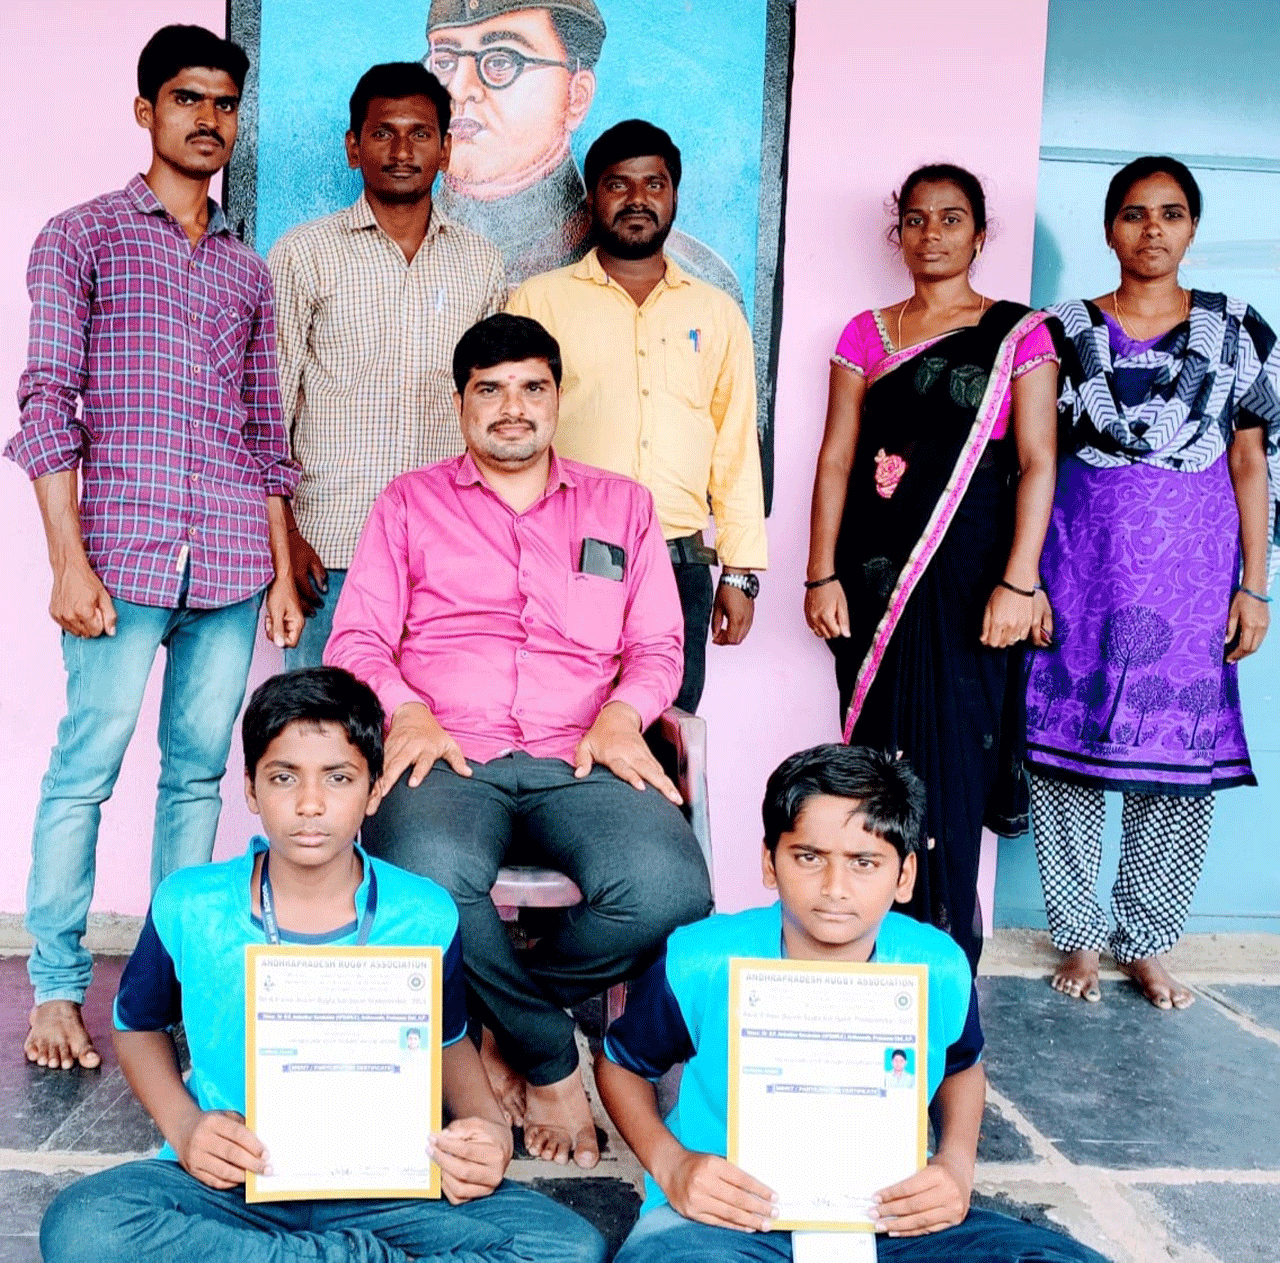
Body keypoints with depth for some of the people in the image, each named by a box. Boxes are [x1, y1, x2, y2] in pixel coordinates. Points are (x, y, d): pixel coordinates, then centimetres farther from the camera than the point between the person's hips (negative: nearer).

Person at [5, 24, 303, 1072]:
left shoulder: (248, 271, 19)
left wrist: (283, 573, 11)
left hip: (230, 564, 4)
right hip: (124, 552, -4)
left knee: (200, 770, 7)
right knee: (85, 769, -4)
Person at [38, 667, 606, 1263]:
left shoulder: (426, 916, -3)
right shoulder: (187, 907, -4)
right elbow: (138, 1025, 14)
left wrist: (489, 1125, -8)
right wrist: (183, 1124, -6)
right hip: (228, 1185, 1)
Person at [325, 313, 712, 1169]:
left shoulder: (622, 504, 22)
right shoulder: (411, 502, 20)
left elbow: (658, 643, 15)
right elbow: (357, 638, 11)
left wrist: (621, 714, -6)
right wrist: (405, 711, -10)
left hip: (580, 758, 1)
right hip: (449, 754, -1)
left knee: (668, 890, -32)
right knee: (431, 877, -38)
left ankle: (505, 1022, -3)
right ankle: (550, 1058, -8)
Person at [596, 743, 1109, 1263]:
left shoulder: (941, 972, -6)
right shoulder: (700, 965, -13)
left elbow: (963, 1066, 19)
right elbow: (620, 1063, 7)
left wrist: (957, 1163, -1)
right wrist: (670, 1164, -12)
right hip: (728, 1215, -4)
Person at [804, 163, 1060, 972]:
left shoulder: (1019, 335, 5)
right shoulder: (867, 334, 13)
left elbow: (1036, 465, -2)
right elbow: (837, 459, 8)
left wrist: (1017, 583, -12)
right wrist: (823, 575, -1)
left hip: (967, 578, -2)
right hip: (874, 575, 3)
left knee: (950, 762, -4)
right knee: (875, 759, 5)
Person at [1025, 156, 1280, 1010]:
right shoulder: (1067, 331, 5)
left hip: (1193, 567, 1)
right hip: (1084, 557, 0)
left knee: (1182, 757, 1)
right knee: (1069, 746, 1)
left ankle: (1145, 942, 17)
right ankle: (1079, 938, 16)